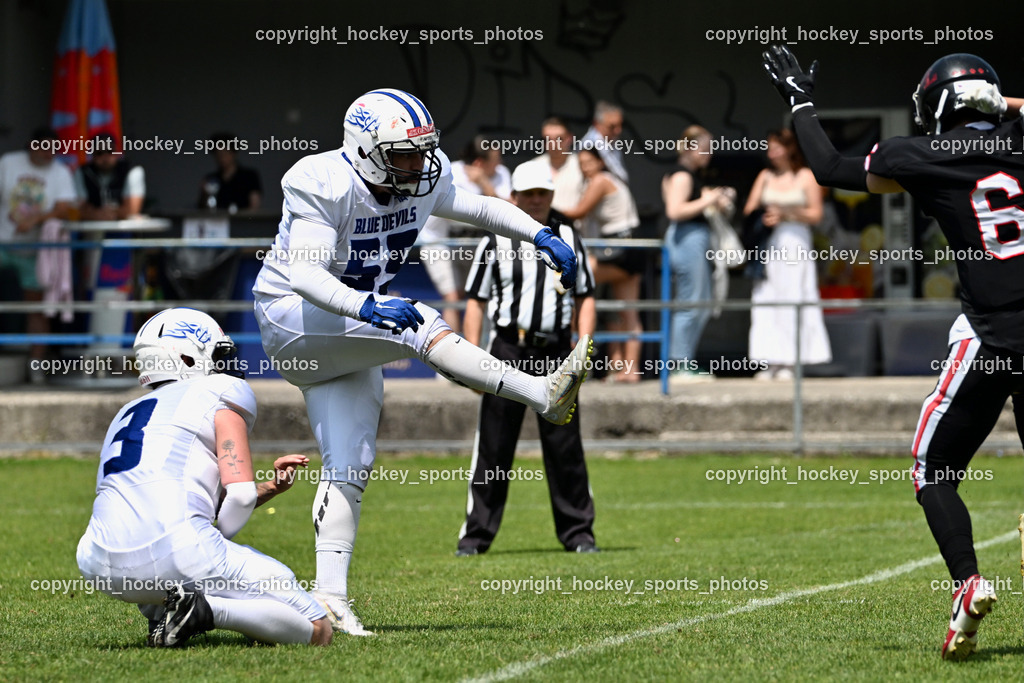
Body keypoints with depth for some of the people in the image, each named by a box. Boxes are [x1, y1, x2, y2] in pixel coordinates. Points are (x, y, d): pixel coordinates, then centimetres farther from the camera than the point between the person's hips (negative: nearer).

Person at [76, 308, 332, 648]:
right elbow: (240, 495, -3)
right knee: (318, 631, 5)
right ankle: (207, 609, -16)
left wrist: (267, 488, 31)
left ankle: (161, 611, 14)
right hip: (179, 553, -6)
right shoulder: (223, 395, 10)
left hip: (105, 567, 6)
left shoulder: (127, 415, 30)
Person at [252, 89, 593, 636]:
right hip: (292, 316, -8)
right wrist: (365, 308, -50)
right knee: (419, 324, -30)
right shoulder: (327, 186, -24)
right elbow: (304, 273, -34)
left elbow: (481, 207, 14)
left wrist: (542, 236, -2)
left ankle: (329, 596, -1)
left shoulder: (425, 180, -3)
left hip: (349, 340, 8)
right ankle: (543, 395, -37)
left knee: (350, 466, 0)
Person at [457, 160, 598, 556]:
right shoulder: (496, 241, 4)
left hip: (556, 352, 1)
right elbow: (476, 299, 4)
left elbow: (585, 297, 14)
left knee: (565, 446, 2)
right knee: (493, 447, -1)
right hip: (508, 350, -1)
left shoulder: (569, 240, 11)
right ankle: (476, 533, 5)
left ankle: (578, 532, 10)